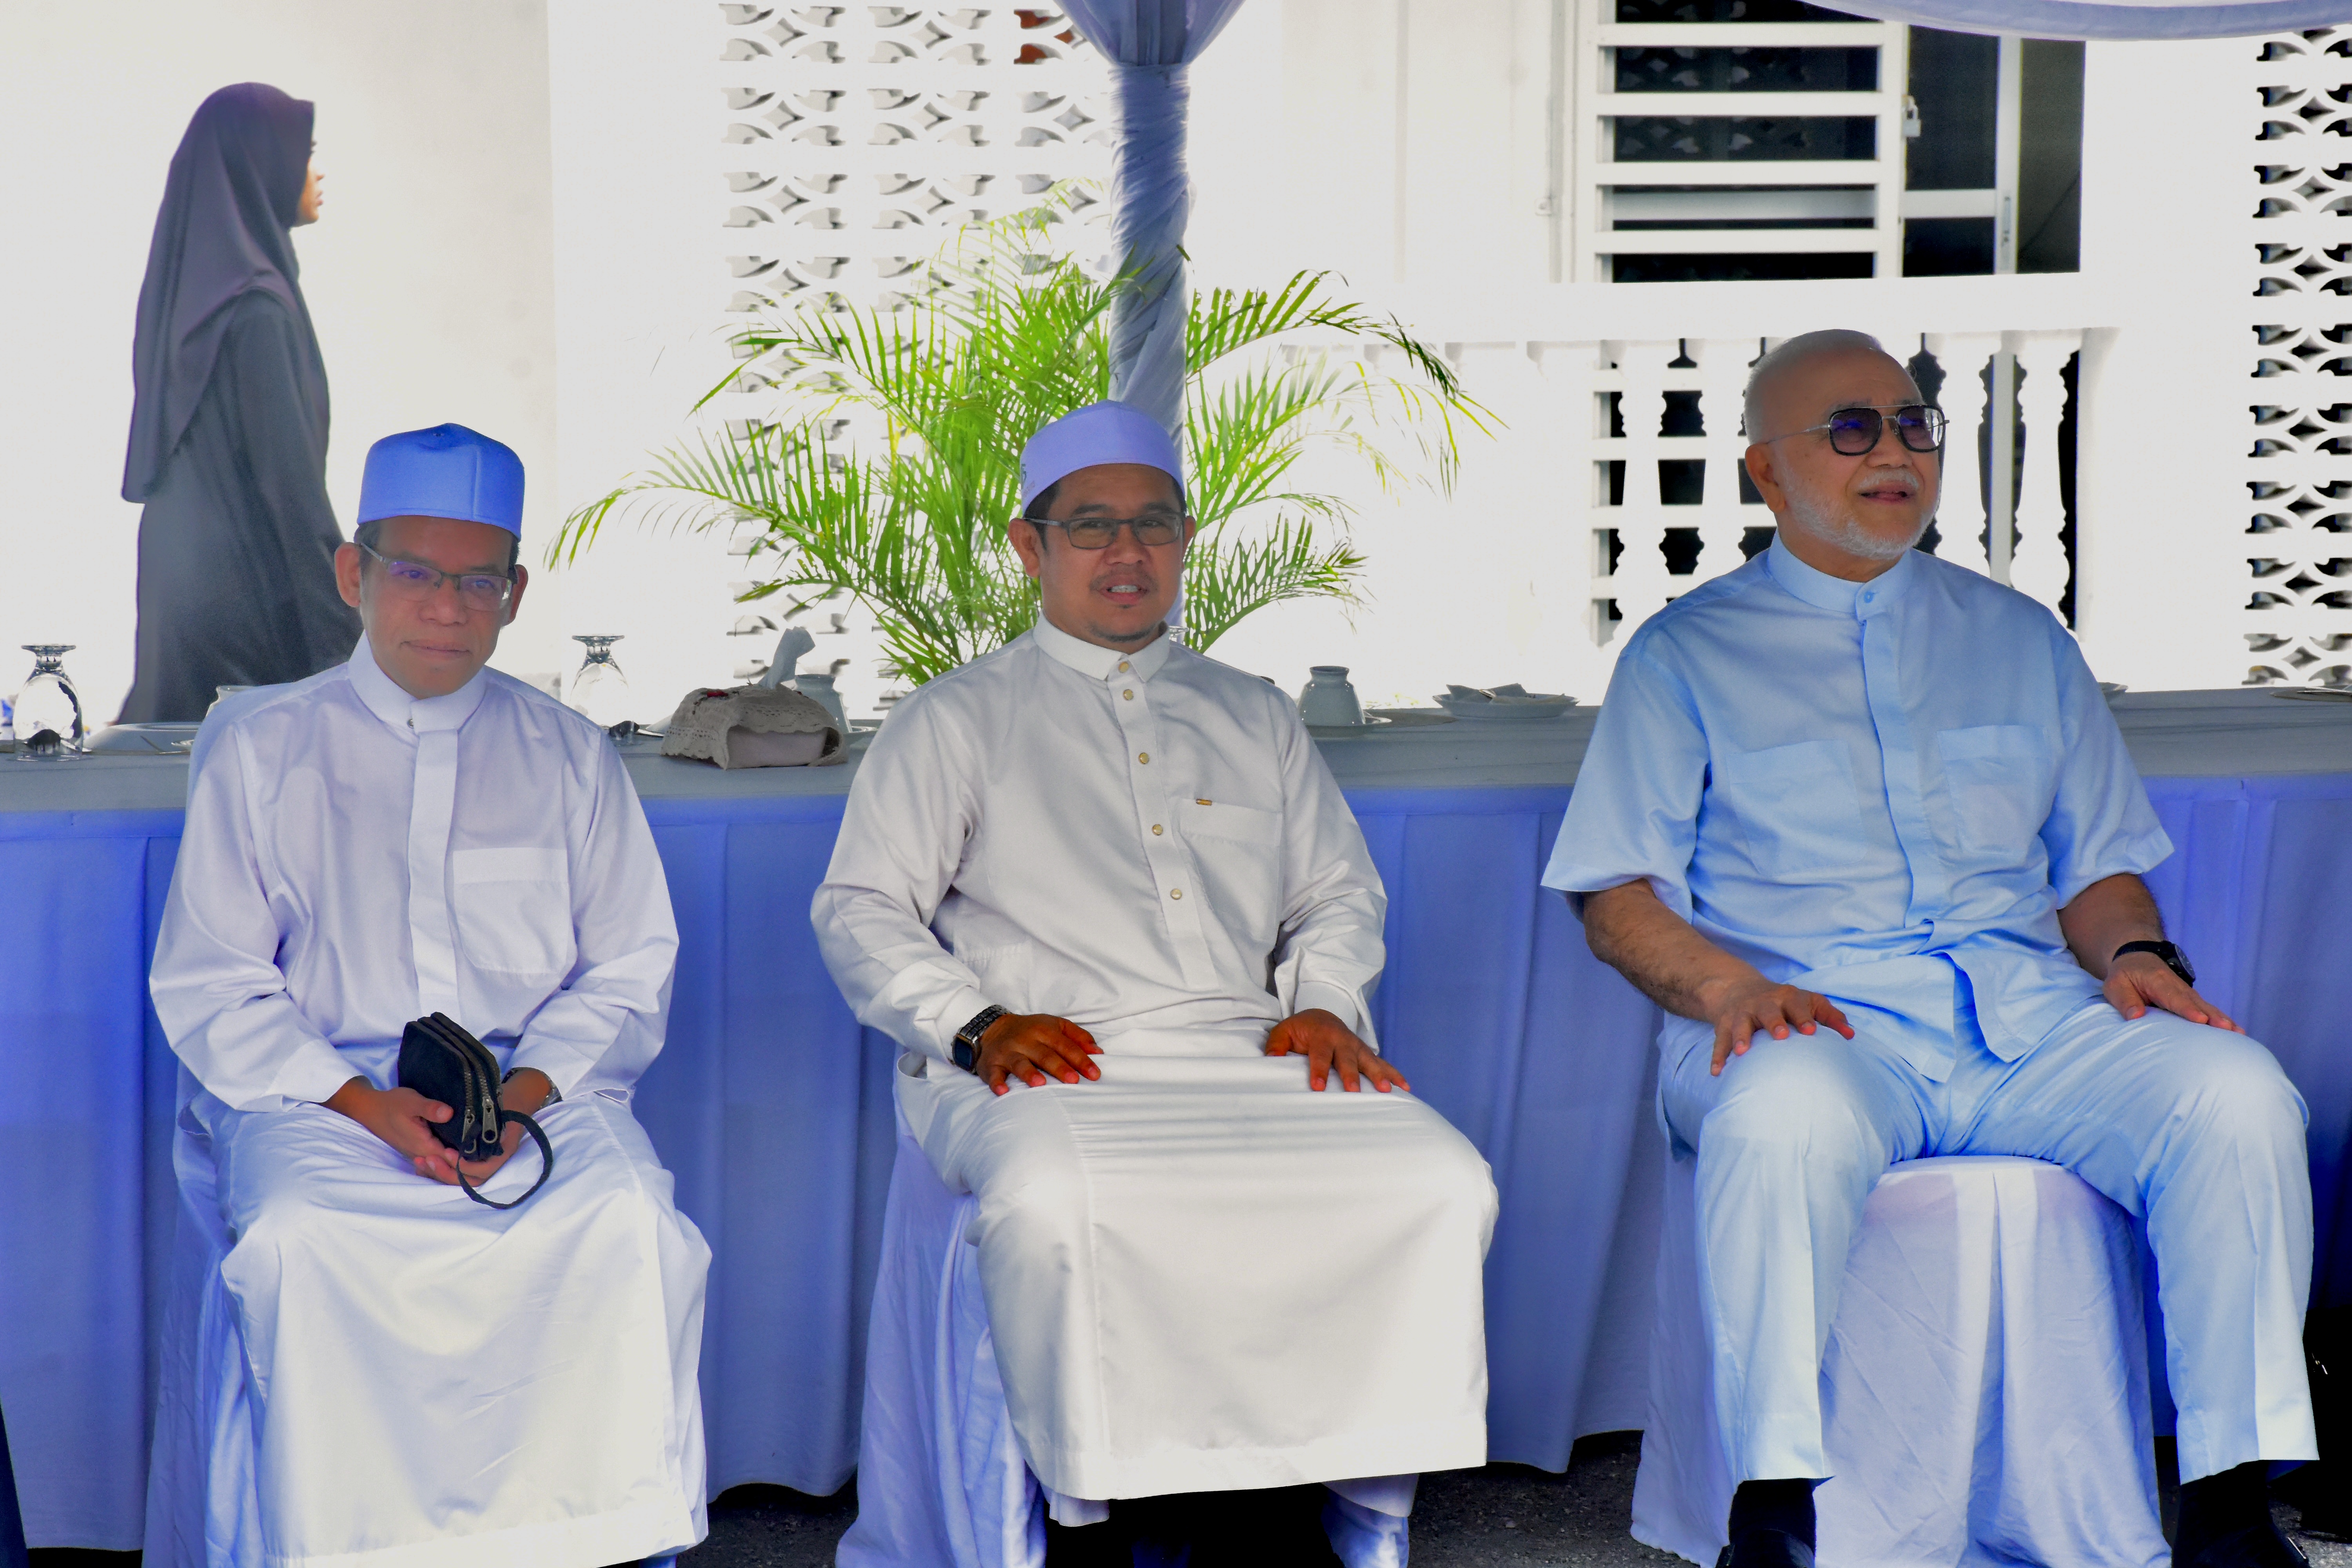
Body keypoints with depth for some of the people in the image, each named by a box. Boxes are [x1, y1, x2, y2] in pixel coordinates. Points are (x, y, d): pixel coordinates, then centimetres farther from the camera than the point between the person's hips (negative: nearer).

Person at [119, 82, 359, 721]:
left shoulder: (189, 290, 11)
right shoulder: (256, 306, -17)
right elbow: (292, 476, -19)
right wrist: (343, 627, -16)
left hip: (183, 568, 9)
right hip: (250, 590, -9)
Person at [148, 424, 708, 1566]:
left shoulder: (570, 758, 16)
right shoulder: (261, 751, 11)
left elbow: (628, 971, 11)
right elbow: (207, 985, 6)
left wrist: (527, 1088, -10)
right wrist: (364, 1104, -10)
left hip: (544, 1092, 1)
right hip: (319, 1089, -1)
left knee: (632, 1229, -31)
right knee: (306, 1243, -34)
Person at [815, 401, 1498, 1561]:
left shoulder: (1253, 718, 29)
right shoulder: (958, 722, 17)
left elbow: (1338, 890, 28)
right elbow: (862, 910, 9)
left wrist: (1325, 1002, 6)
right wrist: (975, 1022, -8)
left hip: (1248, 1057, 3)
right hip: (1051, 1070, -3)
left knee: (1440, 1183, -25)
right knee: (1053, 1204, -39)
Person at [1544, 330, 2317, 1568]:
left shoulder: (2020, 639, 25)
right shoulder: (1684, 655, 13)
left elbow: (2098, 864, 23)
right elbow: (1618, 898, 5)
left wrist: (2135, 953, 0)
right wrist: (1730, 987, -14)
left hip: (2029, 1015, 4)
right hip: (1811, 1024, -3)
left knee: (2237, 1092, -25)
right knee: (1786, 1117, -39)